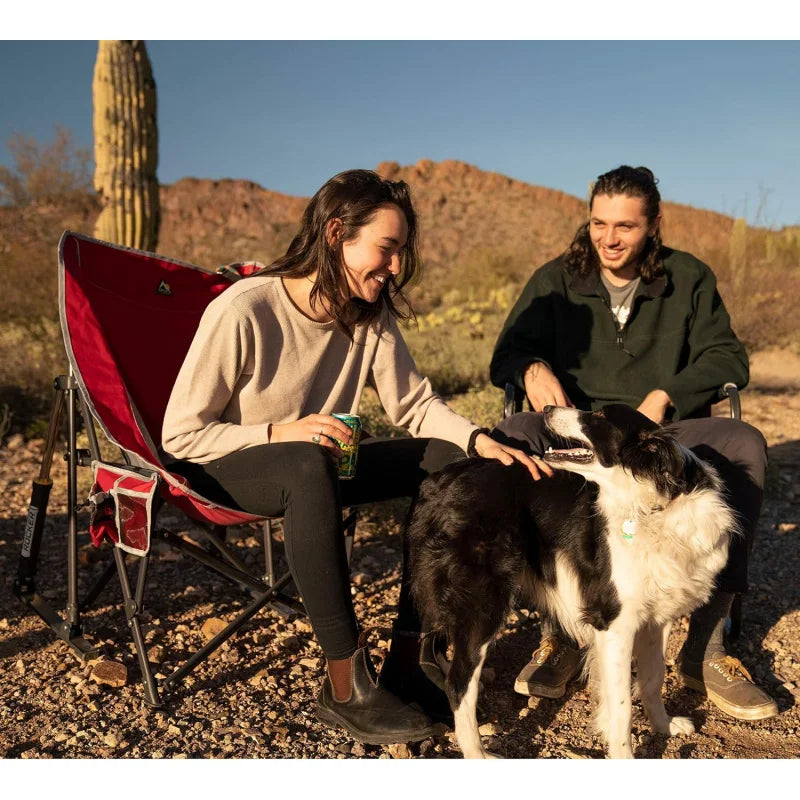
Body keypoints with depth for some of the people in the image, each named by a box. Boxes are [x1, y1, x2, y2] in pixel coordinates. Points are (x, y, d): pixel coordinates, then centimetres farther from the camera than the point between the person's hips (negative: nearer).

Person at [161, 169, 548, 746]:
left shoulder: (373, 316, -4)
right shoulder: (242, 311, -22)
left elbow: (414, 403, 0)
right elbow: (182, 435, -19)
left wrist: (478, 440, -17)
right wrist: (279, 433, -31)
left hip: (312, 468, 7)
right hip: (224, 470, -6)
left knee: (449, 459, -12)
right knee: (310, 465, -40)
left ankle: (406, 662, -10)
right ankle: (347, 688, -30)